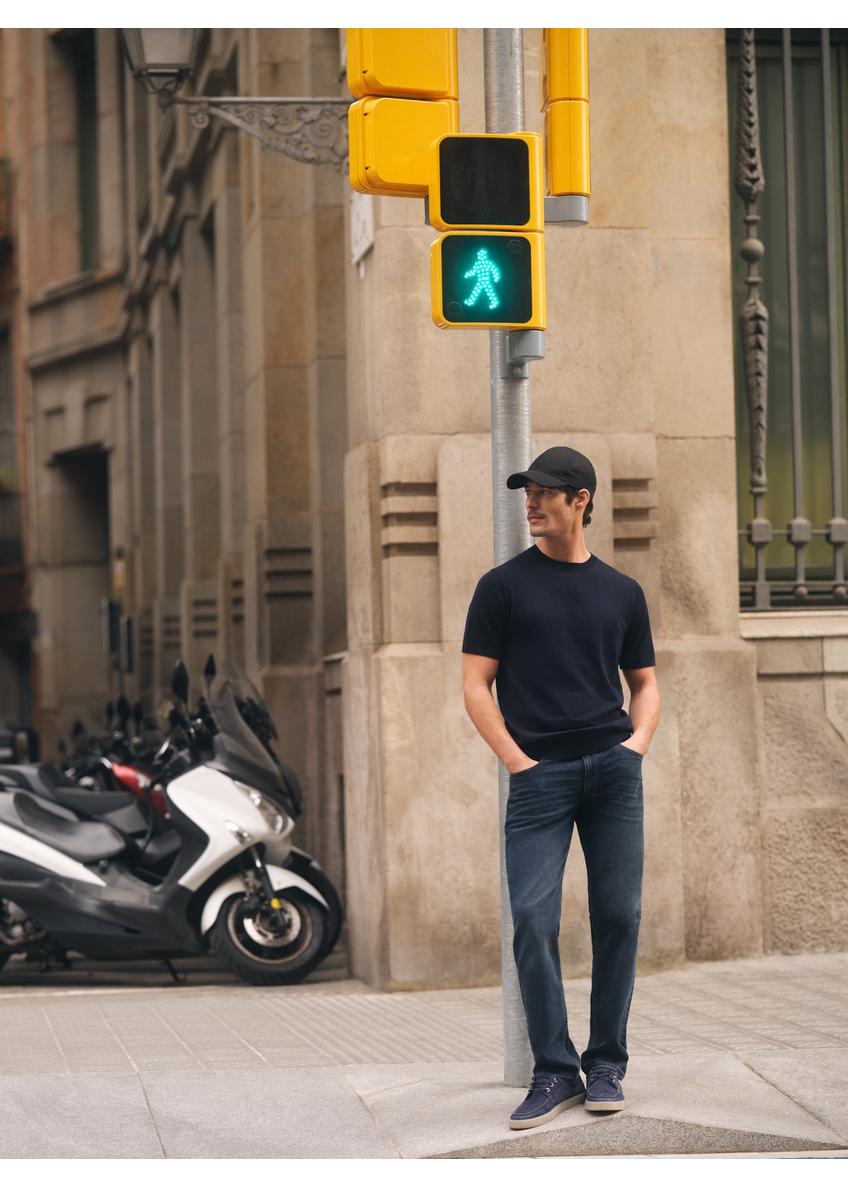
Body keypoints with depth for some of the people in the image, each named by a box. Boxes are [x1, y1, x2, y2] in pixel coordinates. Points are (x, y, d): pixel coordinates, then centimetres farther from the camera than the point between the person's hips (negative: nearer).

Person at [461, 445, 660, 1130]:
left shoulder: (622, 592, 15)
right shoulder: (505, 585, 7)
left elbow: (645, 683, 21)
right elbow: (476, 684, 4)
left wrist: (639, 740, 2)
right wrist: (515, 759, -6)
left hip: (614, 767, 2)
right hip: (540, 773, -2)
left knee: (619, 917, 1)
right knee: (533, 919, -9)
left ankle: (607, 1065, 13)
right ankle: (554, 1072, 2)